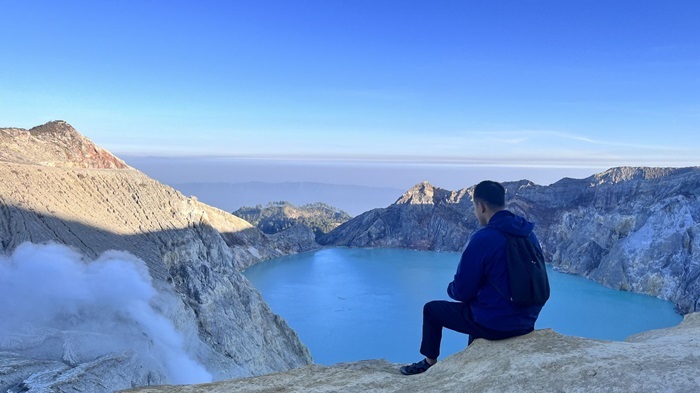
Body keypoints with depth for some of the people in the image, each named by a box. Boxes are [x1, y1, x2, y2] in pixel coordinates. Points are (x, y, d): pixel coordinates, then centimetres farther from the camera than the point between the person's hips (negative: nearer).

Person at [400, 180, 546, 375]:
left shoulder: (483, 238, -21)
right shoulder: (529, 234, 2)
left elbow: (461, 292, -15)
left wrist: (451, 288, 8)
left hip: (495, 324, -7)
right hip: (526, 321, 7)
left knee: (432, 309, 13)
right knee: (476, 304, 36)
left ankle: (430, 363, 29)